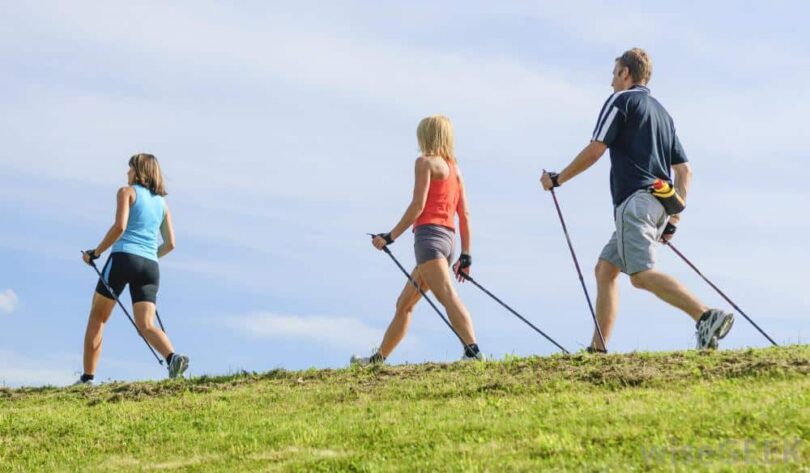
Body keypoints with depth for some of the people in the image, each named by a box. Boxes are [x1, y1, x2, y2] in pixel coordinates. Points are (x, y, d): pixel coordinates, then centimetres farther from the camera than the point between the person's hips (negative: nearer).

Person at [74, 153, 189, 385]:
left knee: (97, 317, 8)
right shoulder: (162, 202, 21)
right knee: (146, 325, -4)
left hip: (124, 258, -5)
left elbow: (119, 226, -11)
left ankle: (87, 377, 5)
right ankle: (173, 357, -33)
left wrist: (95, 253, -3)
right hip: (150, 267, 5)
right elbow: (170, 244, 17)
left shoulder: (127, 191, 4)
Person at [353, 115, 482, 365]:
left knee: (447, 295, -23)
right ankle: (378, 358, 26)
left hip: (429, 234, -9)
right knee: (404, 304, 17)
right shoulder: (455, 168, 21)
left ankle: (473, 351, -38)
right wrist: (465, 256, 15)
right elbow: (464, 215, 16)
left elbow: (417, 205, -9)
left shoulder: (426, 162, 0)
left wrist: (390, 237, -5)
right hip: (447, 239, 9)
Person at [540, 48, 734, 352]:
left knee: (642, 274, -20)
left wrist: (557, 179, 6)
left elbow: (595, 150, -6)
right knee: (605, 269, 15)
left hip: (635, 201, -9)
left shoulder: (621, 100, 2)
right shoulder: (662, 112, 25)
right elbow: (685, 171, 21)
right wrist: (673, 218, 22)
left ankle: (707, 316, -38)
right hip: (659, 207, 9)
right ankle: (598, 348, 11)